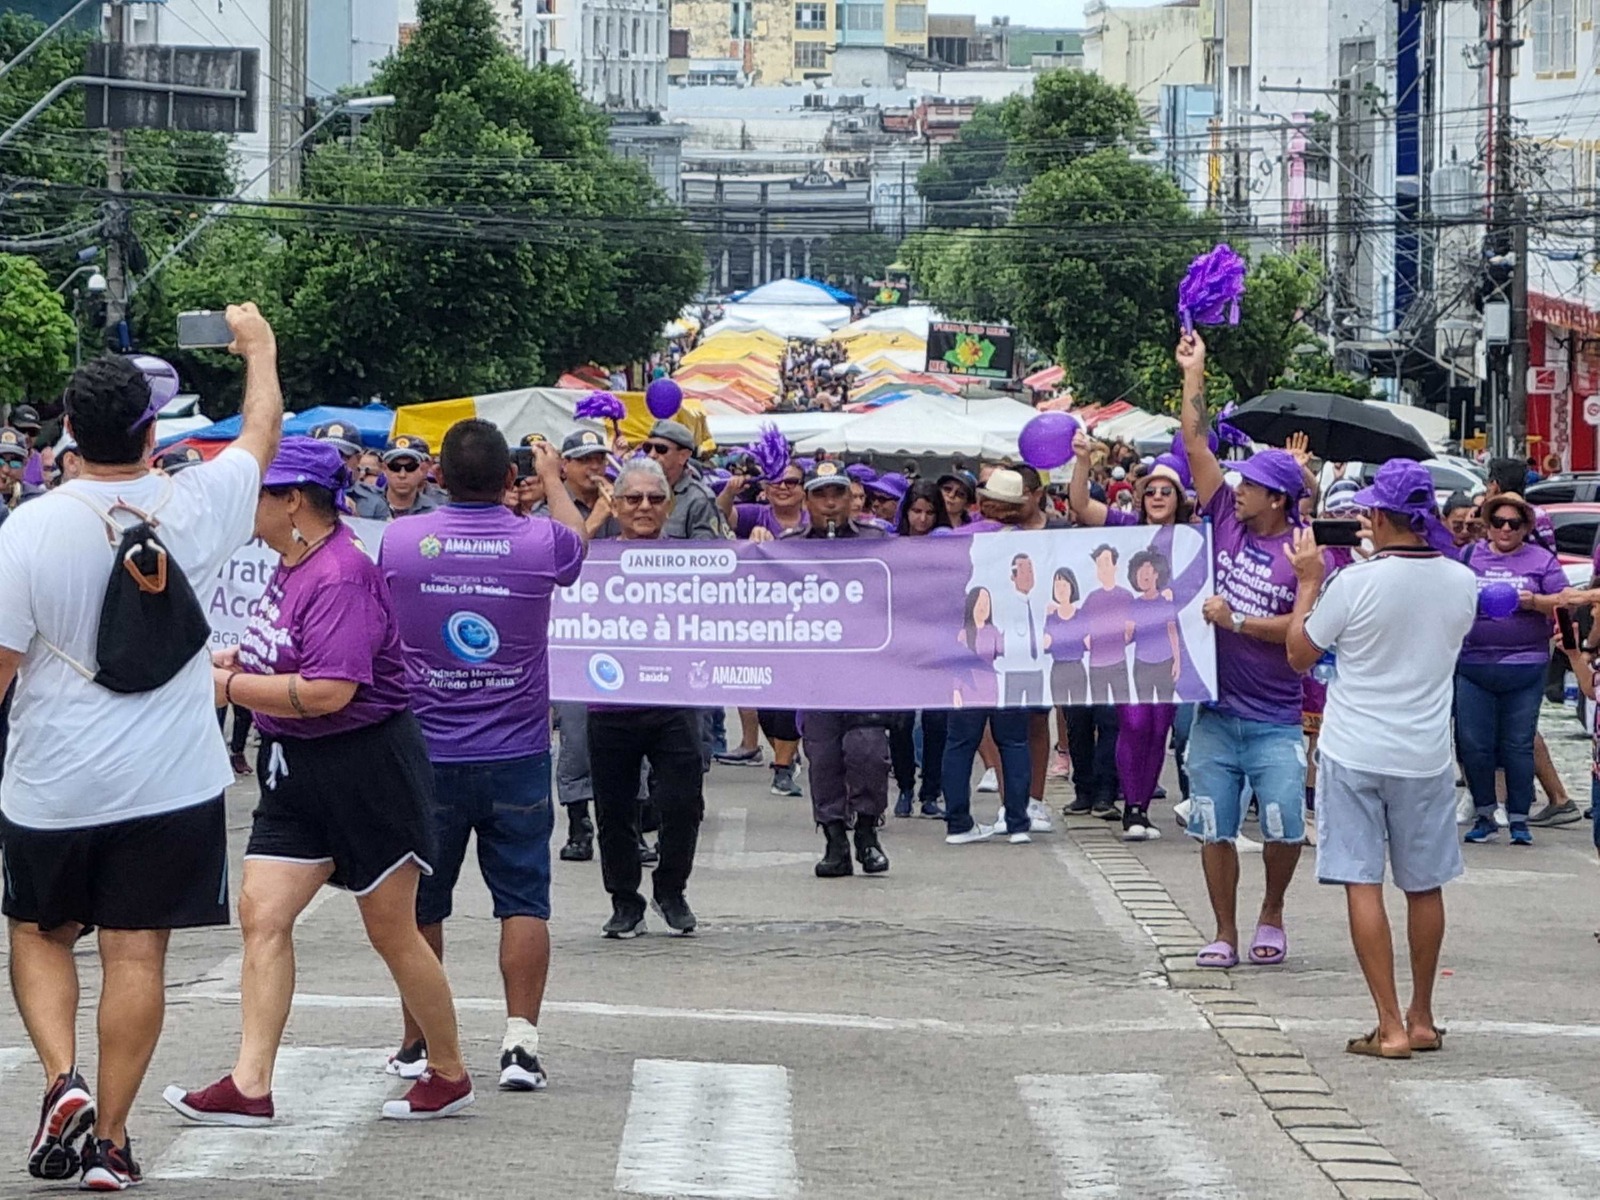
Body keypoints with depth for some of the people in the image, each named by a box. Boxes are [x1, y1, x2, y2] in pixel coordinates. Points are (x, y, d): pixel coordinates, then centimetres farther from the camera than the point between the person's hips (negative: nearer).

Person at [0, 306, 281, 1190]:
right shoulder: (195, 508, -5)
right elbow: (263, 429, 15)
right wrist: (259, 346, 32)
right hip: (171, 783, 1)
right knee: (136, 953, 4)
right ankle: (109, 1138, 5)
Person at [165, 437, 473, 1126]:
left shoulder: (340, 577, -22)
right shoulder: (293, 564, 8)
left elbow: (329, 691, -29)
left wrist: (231, 687, -20)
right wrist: (230, 659, 6)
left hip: (368, 768, -9)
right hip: (297, 770, 9)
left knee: (392, 932, 3)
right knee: (261, 913, -1)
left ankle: (450, 1075, 21)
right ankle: (250, 1086, -3)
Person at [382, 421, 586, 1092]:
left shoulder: (399, 545, -6)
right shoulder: (540, 543, -5)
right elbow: (579, 534, 20)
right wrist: (553, 477, 38)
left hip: (426, 754, 1)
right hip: (517, 755, 0)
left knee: (418, 905, 12)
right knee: (523, 901, 2)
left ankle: (417, 1043, 19)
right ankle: (520, 1040, -7)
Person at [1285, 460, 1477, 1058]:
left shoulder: (1356, 583, -16)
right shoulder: (1462, 582, -3)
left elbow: (1299, 654, -3)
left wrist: (1308, 582, 7)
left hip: (1355, 755, -4)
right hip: (1427, 756, 4)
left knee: (1362, 885, -2)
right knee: (1424, 885, 16)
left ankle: (1390, 1026, -7)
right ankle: (1422, 1019, 25)